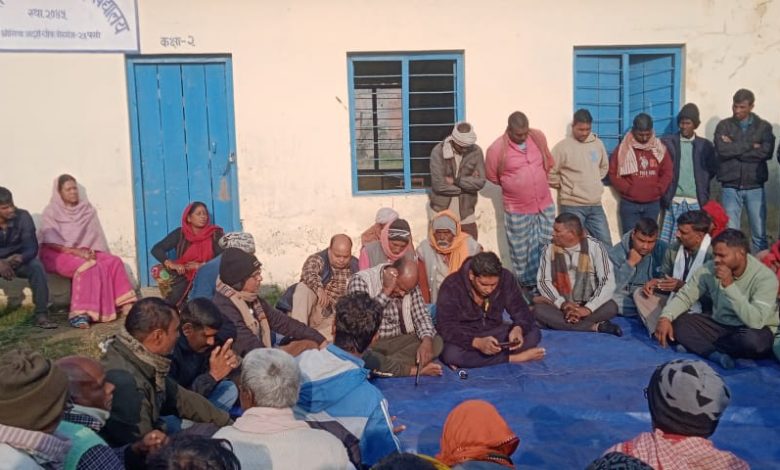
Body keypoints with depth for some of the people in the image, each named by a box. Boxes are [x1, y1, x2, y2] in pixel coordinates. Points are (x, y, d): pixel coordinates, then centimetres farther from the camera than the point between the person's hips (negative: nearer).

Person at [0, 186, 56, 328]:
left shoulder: (23, 217, -16)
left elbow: (32, 248, -18)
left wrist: (20, 258, -41)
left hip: (17, 260, 0)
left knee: (37, 267, -31)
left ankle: (41, 315, -29)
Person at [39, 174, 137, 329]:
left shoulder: (86, 209, 11)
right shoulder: (51, 212, -3)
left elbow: (94, 235, 10)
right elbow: (50, 242, -12)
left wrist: (89, 250, -8)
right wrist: (75, 251, -22)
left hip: (84, 251, 5)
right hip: (58, 253, -5)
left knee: (114, 261, -19)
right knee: (87, 267, -35)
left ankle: (125, 304, -19)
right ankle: (79, 313, -40)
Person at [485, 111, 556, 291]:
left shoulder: (539, 137, -3)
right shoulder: (497, 149, -16)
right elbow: (491, 176, -1)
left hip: (545, 205, 4)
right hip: (518, 210, -4)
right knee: (522, 252, 8)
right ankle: (526, 285, 25)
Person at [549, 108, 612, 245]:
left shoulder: (598, 144, 6)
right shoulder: (562, 147, -11)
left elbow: (604, 166, 22)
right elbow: (550, 173, -10)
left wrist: (594, 182, 13)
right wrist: (564, 187, -2)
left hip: (595, 204, 5)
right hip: (572, 206, -5)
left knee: (605, 242, 9)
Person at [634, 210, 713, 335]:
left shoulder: (713, 254, -21)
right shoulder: (673, 249, 3)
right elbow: (664, 276, 14)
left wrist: (683, 286, -28)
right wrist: (654, 282, -9)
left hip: (699, 307, -8)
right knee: (639, 293, -5)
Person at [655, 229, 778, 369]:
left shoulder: (765, 276, -23)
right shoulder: (709, 269, -11)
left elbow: (756, 322, -33)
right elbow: (685, 296, -7)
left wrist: (730, 285, -35)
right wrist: (665, 317, -26)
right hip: (719, 325, 4)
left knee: (753, 340, -39)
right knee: (675, 322, -15)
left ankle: (695, 346, -15)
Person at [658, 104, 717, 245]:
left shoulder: (705, 145, 9)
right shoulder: (667, 142, 4)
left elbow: (712, 169, 13)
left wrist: (702, 183, 2)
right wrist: (664, 191, -1)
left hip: (696, 201, 1)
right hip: (674, 200, -1)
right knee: (670, 240, -2)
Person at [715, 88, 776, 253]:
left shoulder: (764, 126, 6)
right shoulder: (724, 126, 5)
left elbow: (767, 152, -10)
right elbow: (722, 150, -11)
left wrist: (734, 148, -9)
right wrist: (750, 145, -9)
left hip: (755, 188, 0)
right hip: (730, 188, 0)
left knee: (759, 234, 4)